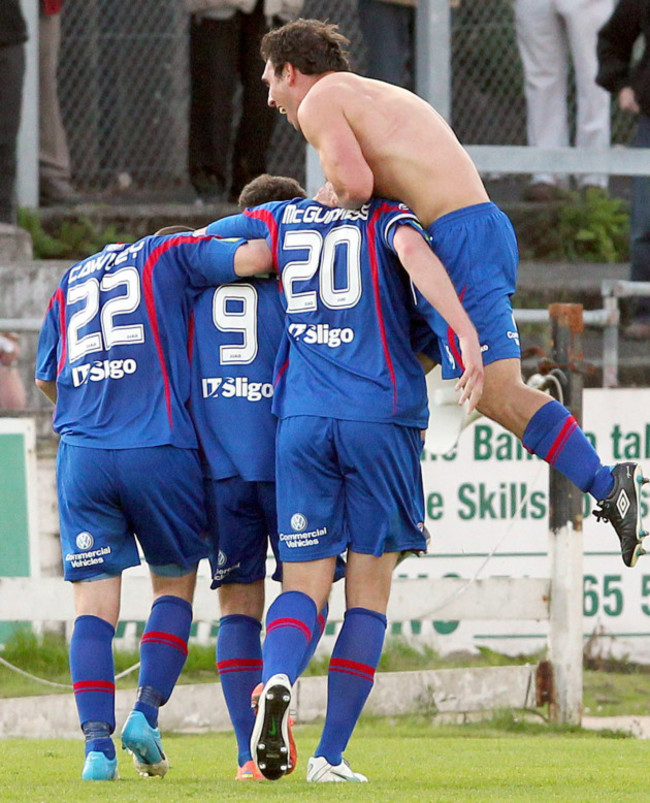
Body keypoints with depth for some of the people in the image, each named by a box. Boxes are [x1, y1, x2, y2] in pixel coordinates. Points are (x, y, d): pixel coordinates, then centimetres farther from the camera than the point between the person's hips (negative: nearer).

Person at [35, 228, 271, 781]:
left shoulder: (69, 284, 24)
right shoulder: (171, 254, 11)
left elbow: (46, 379, 28)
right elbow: (254, 256, -4)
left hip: (82, 457, 3)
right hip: (160, 450, -3)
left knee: (94, 602, 3)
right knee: (176, 583, 16)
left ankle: (98, 742, -10)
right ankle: (146, 712, 0)